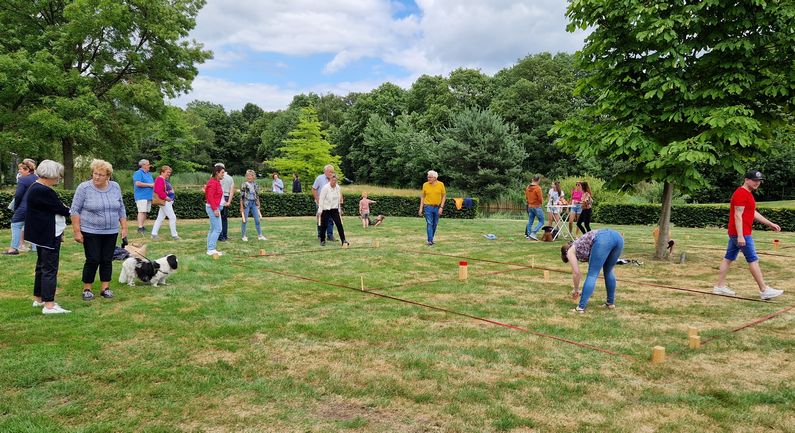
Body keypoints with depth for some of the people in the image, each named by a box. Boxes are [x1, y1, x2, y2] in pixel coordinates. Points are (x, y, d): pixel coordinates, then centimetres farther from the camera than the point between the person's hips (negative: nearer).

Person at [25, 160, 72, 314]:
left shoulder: (35, 187, 12)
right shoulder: (44, 191, -22)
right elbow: (60, 209, -16)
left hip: (42, 234, 11)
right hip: (48, 236, -11)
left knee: (42, 266, 18)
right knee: (50, 268, -8)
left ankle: (38, 298, 28)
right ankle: (49, 305, -6)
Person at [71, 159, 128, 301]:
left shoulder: (115, 187, 3)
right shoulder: (84, 188, -9)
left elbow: (121, 209, 9)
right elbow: (75, 210, -7)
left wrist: (124, 227, 6)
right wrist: (77, 231, -11)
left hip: (111, 232, 4)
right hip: (91, 232, -3)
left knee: (107, 260, 6)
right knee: (93, 260, -2)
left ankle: (105, 288, 15)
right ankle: (87, 289, 11)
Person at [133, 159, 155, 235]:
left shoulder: (149, 174, 21)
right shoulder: (138, 173, -5)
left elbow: (152, 183, 31)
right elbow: (137, 183, -19)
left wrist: (154, 185, 7)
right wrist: (149, 185, -15)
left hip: (148, 196, 8)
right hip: (141, 196, -8)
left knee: (145, 212, 7)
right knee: (142, 211, -14)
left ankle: (142, 227, 13)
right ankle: (140, 228, -16)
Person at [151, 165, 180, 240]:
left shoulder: (165, 180, 17)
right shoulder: (160, 179, -14)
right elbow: (159, 191, -26)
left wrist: (171, 198, 12)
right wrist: (166, 198, -22)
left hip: (168, 202, 10)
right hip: (165, 202, -10)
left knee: (160, 218, 11)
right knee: (172, 217, -6)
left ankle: (154, 234, 14)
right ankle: (174, 235, 0)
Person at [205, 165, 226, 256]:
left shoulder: (216, 182, 14)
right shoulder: (213, 182, -15)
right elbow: (210, 197, -21)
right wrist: (215, 209, -22)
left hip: (215, 207, 11)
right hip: (213, 208, -11)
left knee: (213, 229, 12)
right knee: (217, 229, -10)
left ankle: (210, 249, 17)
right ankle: (211, 249, -8)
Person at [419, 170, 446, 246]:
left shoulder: (441, 184, -4)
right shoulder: (425, 185, -3)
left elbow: (444, 196, 2)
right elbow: (422, 197, 5)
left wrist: (441, 207, -7)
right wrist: (421, 208, 0)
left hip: (437, 207, 1)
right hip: (428, 207, -1)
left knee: (435, 224, 11)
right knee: (429, 224, -9)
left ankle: (431, 239, 25)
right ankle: (430, 241, -10)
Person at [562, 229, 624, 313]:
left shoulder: (570, 251, 22)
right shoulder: (582, 247, 39)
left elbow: (576, 273, 15)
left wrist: (576, 290, 30)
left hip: (603, 240, -7)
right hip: (617, 236, 8)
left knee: (592, 275, -1)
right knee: (608, 271, 25)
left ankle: (581, 308, -1)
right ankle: (611, 303, 31)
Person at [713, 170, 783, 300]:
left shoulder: (747, 194, 17)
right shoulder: (741, 194, -15)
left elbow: (754, 213, 24)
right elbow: (738, 215, -21)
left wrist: (770, 224, 22)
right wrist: (740, 236, -25)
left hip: (735, 234, 10)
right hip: (742, 234, -10)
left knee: (728, 258, 9)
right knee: (753, 260, -6)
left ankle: (719, 286, 12)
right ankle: (764, 290, -1)